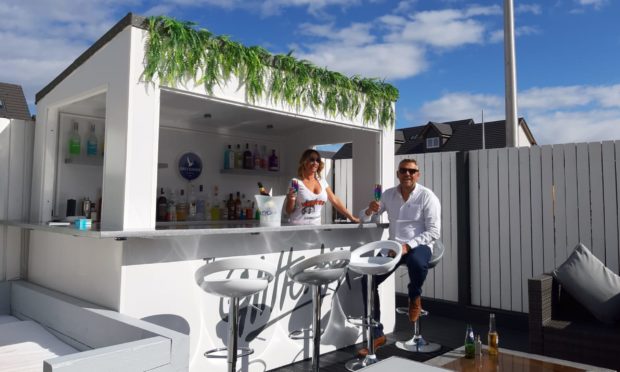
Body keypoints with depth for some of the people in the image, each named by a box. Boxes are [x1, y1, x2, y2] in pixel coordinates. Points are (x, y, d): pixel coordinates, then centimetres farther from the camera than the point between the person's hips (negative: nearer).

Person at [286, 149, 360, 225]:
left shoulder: (322, 182, 10)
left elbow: (335, 201, 14)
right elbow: (289, 211, -1)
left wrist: (352, 218, 11)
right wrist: (291, 198, -21)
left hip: (316, 225, 5)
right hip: (298, 227, -5)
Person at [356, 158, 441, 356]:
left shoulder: (427, 196, -7)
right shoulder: (388, 194, 6)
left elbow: (434, 232, -12)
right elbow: (364, 219, 11)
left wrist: (408, 246, -24)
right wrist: (369, 210, -14)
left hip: (419, 246, -4)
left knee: (416, 262, -41)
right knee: (368, 279, -16)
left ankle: (415, 298, -3)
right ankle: (376, 335, -3)